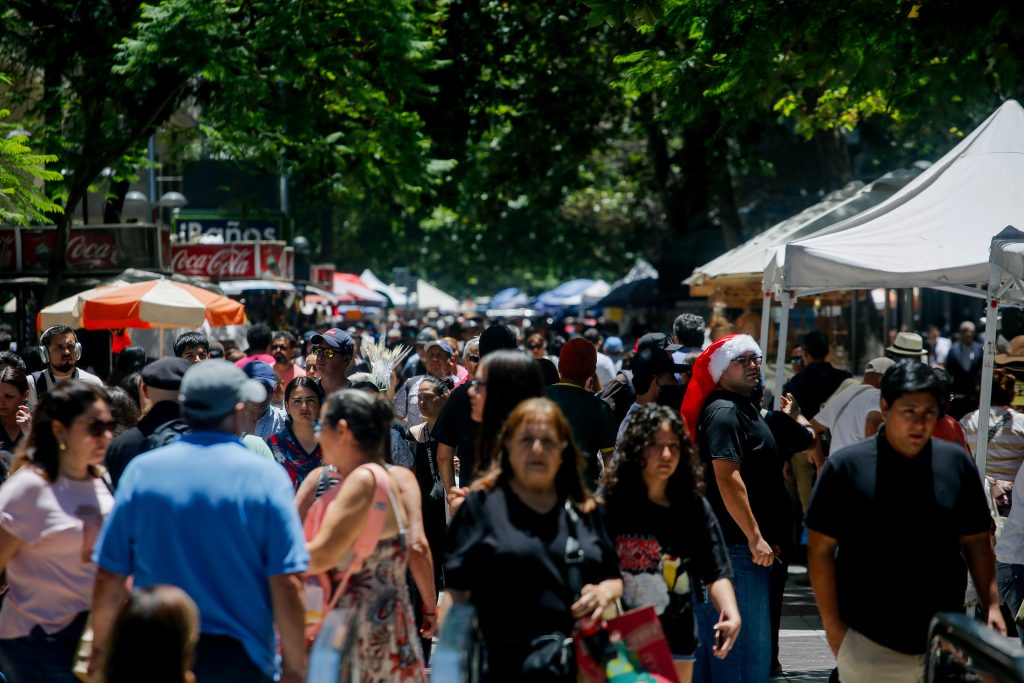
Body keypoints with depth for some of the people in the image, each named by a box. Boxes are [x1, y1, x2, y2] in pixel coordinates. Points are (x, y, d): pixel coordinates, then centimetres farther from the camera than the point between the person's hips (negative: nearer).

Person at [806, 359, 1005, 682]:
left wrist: (991, 605, 0)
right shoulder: (846, 466, -4)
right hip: (869, 646, -2)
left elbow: (976, 542, 10)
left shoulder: (958, 464, 3)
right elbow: (820, 549, -3)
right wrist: (832, 626, -6)